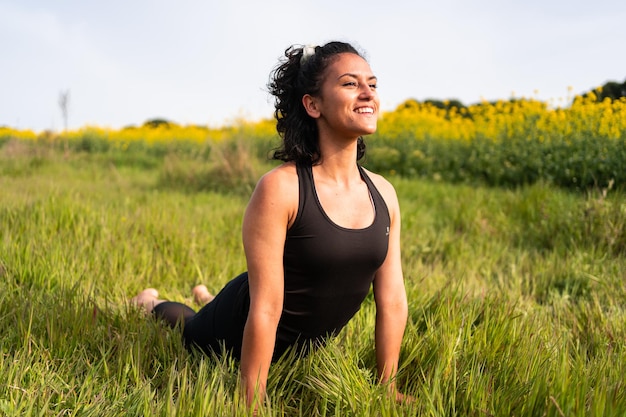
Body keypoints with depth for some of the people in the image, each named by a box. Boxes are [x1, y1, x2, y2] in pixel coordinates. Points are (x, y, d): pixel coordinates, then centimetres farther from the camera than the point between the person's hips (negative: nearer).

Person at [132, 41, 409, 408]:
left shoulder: (384, 193, -15)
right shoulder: (280, 188, -33)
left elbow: (393, 300, -9)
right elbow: (265, 309, -32)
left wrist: (388, 387, -4)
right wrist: (253, 405, -27)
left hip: (305, 344, 6)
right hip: (243, 333, -5)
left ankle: (206, 298, 61)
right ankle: (154, 304, 58)